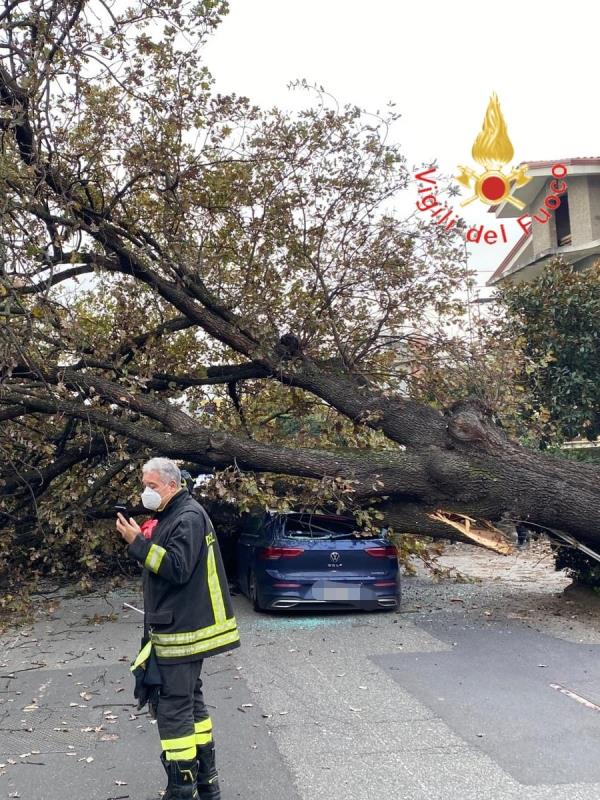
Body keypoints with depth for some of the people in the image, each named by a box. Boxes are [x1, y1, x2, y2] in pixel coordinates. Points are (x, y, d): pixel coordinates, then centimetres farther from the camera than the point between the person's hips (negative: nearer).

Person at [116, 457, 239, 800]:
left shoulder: (189, 517, -16)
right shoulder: (173, 515, 15)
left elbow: (177, 568, -25)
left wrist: (138, 542, -24)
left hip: (182, 631, -10)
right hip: (176, 627, 10)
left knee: (174, 708, -5)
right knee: (191, 702, 16)